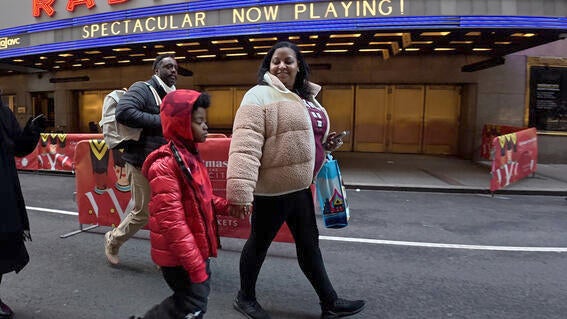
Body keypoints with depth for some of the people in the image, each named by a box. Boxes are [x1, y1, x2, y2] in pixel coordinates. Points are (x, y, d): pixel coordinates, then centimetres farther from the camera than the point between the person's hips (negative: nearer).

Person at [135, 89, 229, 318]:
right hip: (177, 254, -9)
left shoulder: (191, 156, 8)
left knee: (200, 292, 21)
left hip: (194, 247, 9)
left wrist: (224, 206, 0)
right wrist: (195, 264, -22)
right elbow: (171, 220, -24)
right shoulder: (165, 164, -22)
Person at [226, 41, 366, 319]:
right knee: (260, 242, 9)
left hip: (300, 185, 8)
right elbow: (245, 144, -23)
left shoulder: (307, 97, 13)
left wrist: (325, 144, 4)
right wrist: (240, 190, -30)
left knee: (309, 243, 16)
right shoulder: (261, 95, -13)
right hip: (273, 187, -8)